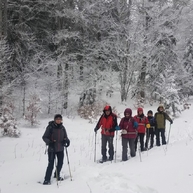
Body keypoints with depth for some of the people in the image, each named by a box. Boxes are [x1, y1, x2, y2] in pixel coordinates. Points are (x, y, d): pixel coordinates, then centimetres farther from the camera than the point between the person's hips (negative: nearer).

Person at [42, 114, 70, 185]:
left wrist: (67, 140, -10)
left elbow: (65, 137, 12)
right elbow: (44, 137, -8)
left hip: (60, 149, 5)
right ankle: (47, 179, 3)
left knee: (60, 163, 14)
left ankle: (57, 175, 38)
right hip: (52, 149, -5)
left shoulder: (62, 128, 3)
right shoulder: (50, 127, -11)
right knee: (51, 164, -7)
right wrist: (49, 142, -26)